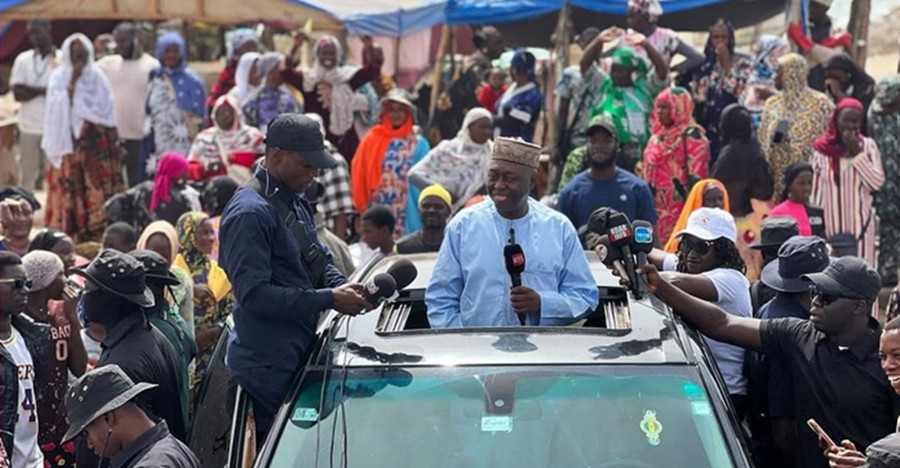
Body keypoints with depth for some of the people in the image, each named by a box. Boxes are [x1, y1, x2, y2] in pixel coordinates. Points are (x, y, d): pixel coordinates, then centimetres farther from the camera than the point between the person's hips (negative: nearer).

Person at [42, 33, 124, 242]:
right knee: (70, 187, -3)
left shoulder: (97, 77, 5)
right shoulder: (59, 77, 5)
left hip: (95, 140, 0)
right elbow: (57, 107, -5)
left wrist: (113, 142, -2)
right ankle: (69, 235, 1)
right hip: (68, 139, 0)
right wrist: (72, 82, -10)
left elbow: (106, 111, 5)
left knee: (97, 186, -4)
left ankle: (97, 232, -1)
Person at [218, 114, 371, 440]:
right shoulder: (250, 213, -17)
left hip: (299, 353, 9)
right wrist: (329, 299, -22)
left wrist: (343, 286, -1)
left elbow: (319, 260, 24)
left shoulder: (297, 203, 14)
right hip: (268, 366, -9)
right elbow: (255, 294, -24)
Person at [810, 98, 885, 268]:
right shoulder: (821, 149, 0)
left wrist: (857, 152, -15)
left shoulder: (868, 146, 0)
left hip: (859, 224, 0)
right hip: (830, 224, 0)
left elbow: (877, 182, -10)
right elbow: (814, 190, 5)